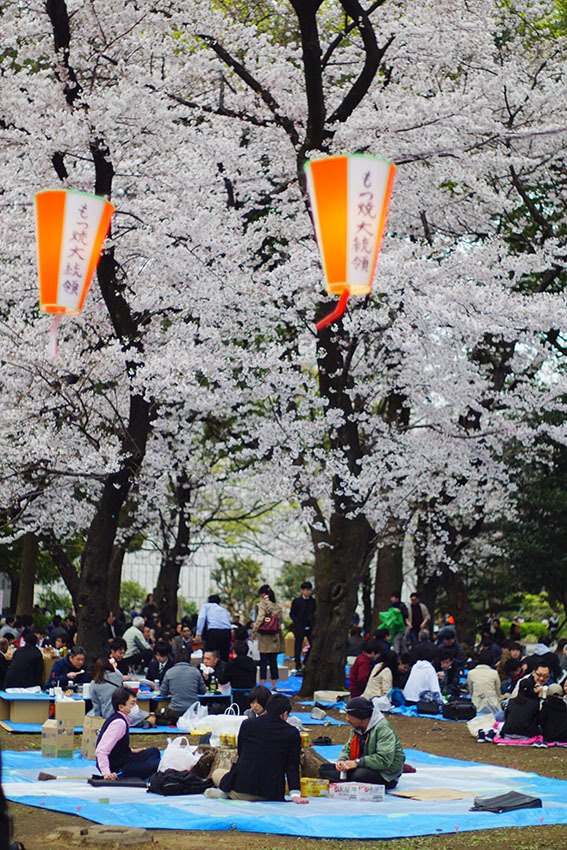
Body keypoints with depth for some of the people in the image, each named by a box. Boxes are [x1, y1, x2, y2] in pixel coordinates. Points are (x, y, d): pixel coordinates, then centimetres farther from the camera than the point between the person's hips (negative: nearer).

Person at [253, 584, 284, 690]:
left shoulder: (262, 605, -9)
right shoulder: (278, 606, 5)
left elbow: (259, 619, -14)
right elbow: (281, 620, 7)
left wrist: (254, 633, -6)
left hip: (264, 637, -4)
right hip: (275, 638, 4)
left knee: (263, 661, -1)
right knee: (273, 661, 8)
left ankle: (262, 684, -3)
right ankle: (273, 684, 10)